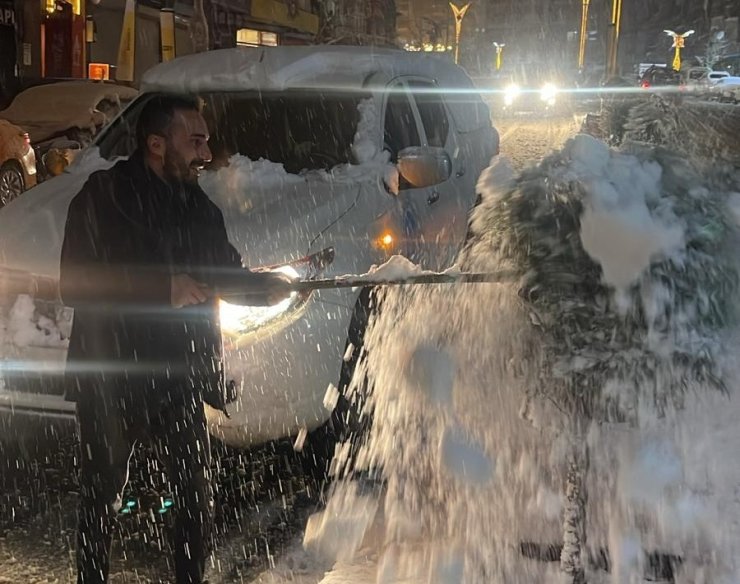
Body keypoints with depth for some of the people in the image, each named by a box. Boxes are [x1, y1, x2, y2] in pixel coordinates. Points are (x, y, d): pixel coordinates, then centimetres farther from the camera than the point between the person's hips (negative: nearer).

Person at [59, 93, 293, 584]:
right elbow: (75, 284, -18)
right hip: (109, 380, -4)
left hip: (178, 380, 4)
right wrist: (164, 287, -24)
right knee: (102, 499, 12)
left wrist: (267, 285, -8)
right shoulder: (103, 197, -10)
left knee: (198, 498, 9)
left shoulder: (199, 206, 8)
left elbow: (227, 274, 14)